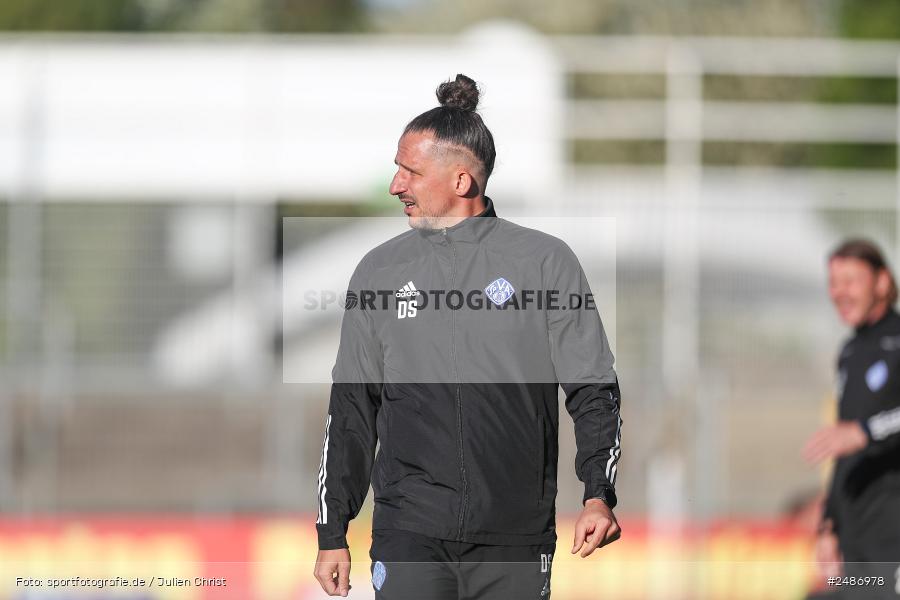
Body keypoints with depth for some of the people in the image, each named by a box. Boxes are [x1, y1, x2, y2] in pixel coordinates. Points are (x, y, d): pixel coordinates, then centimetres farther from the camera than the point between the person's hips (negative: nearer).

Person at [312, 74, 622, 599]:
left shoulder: (544, 261, 2)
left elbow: (594, 391, 3)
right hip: (409, 533, 1)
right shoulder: (380, 271, 10)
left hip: (515, 537, -1)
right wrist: (332, 534, 11)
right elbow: (351, 410, 15)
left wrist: (599, 495, -11)